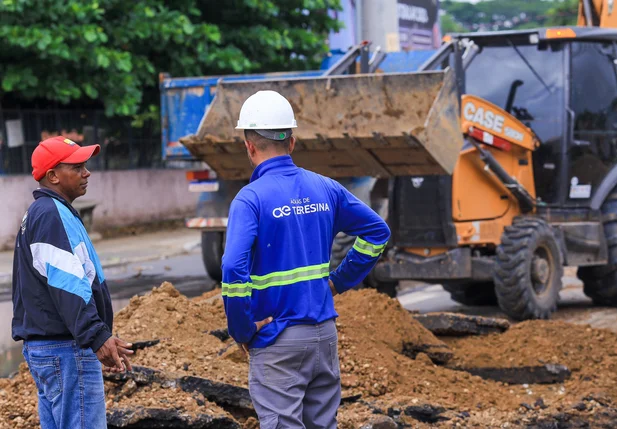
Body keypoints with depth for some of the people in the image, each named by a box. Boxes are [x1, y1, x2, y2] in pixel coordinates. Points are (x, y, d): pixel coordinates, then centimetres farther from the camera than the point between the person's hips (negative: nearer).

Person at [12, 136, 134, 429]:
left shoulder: (38, 215, 20)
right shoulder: (53, 215, -14)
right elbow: (68, 287, -23)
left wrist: (101, 336, 25)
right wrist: (98, 337, -28)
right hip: (67, 350, -11)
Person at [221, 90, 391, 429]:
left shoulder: (250, 198, -14)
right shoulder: (325, 189, 5)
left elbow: (233, 269, -25)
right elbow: (377, 231, 15)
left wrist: (242, 331, -13)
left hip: (277, 340, -6)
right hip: (325, 335, 6)